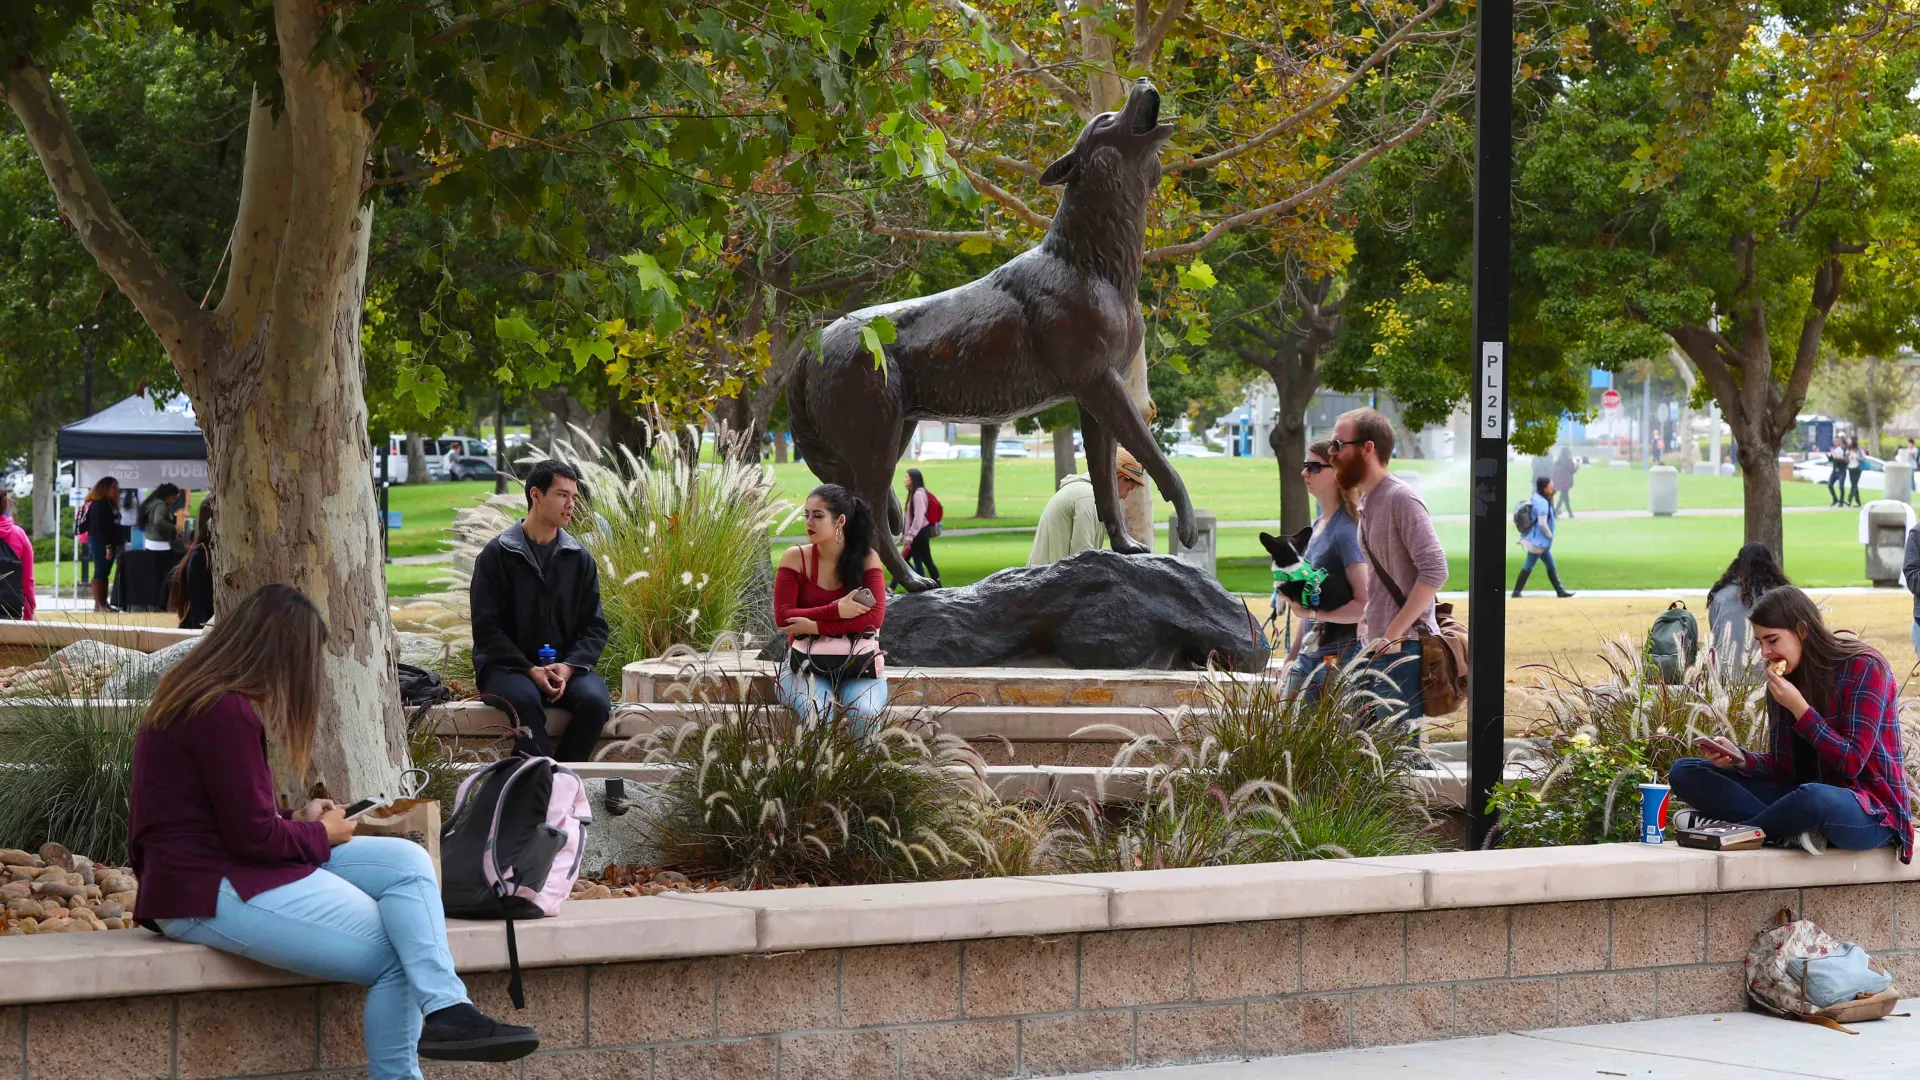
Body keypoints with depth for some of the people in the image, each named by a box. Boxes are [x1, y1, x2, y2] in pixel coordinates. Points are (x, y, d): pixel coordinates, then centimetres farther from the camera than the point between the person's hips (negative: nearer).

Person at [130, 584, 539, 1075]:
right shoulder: (227, 713, -18)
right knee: (393, 956, -12)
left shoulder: (193, 698, 14)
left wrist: (299, 821, 7)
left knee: (407, 863, -3)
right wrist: (320, 834, 0)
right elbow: (253, 837, -18)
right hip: (213, 892, -11)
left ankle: (446, 1010, -16)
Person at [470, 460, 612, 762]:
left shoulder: (579, 559, 12)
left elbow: (594, 626, 9)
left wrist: (568, 667, -11)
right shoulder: (497, 555, 1)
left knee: (595, 701, -29)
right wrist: (530, 671, -17)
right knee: (525, 699, -37)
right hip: (508, 666, -3)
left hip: (566, 666, 3)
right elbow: (486, 628, -4)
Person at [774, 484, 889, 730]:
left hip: (858, 663, 0)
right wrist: (835, 611, -18)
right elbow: (782, 617, -7)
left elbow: (875, 615, -10)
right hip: (807, 663, 0)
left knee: (864, 714, -29)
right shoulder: (796, 558, 0)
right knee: (816, 713, -32)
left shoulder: (866, 558, 0)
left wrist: (815, 625, -17)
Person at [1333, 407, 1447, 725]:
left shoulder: (1401, 499, -12)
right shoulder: (1367, 501, 17)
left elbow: (1435, 570, -20)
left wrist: (1394, 634, -20)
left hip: (1403, 649, -9)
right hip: (1376, 647, 9)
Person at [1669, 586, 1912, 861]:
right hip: (1802, 795, 7)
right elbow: (1782, 766, 9)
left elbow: (1852, 763, -16)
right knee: (1684, 772, -4)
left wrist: (1798, 707, -19)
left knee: (1814, 798, -45)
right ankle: (1793, 832, -24)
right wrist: (1740, 758, -11)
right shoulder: (1784, 680, 9)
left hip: (1871, 814, -7)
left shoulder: (1864, 669, -10)